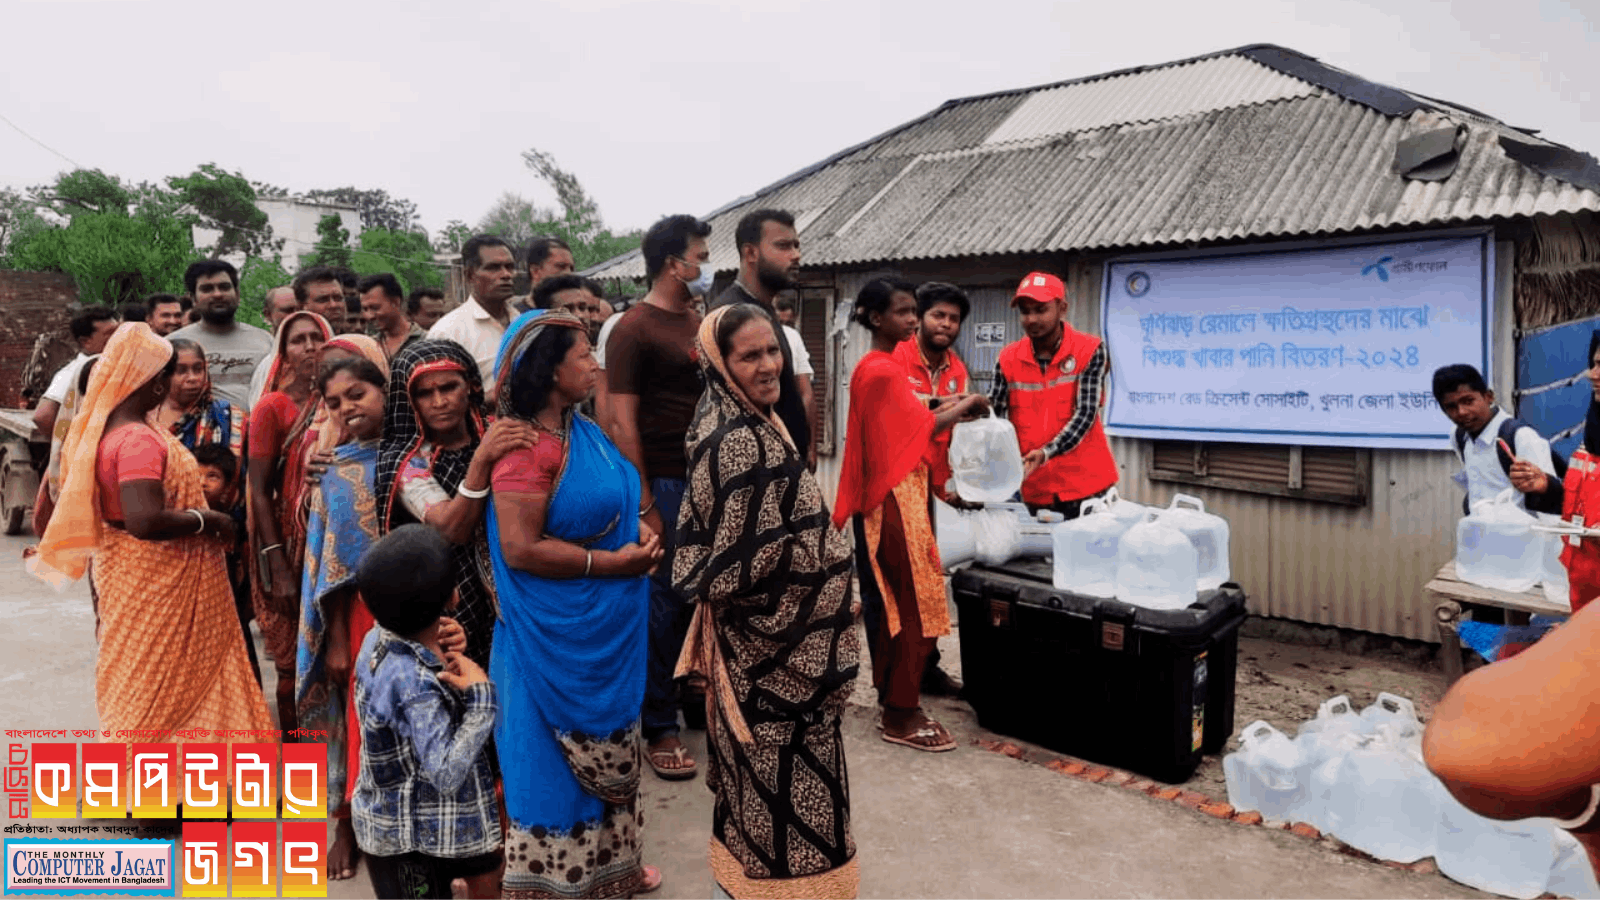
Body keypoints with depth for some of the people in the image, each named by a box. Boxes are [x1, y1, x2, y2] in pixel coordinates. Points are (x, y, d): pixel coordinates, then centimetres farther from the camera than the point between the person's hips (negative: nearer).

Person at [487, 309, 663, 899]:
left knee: (605, 751, 21)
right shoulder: (524, 447, -21)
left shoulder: (582, 431, 5)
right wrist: (609, 562, -20)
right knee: (564, 754, 8)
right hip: (560, 631, -9)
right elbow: (520, 548, -25)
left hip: (606, 625, 9)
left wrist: (638, 530, 0)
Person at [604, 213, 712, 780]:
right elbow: (622, 423, -12)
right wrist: (644, 506, -16)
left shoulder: (700, 324, 15)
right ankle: (659, 728, 13)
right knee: (664, 605, 1)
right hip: (664, 484, -6)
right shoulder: (634, 330, -7)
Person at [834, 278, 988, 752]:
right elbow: (924, 425, -12)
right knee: (917, 604, -4)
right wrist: (966, 404, 3)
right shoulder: (882, 370, -16)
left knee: (896, 602, 15)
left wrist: (942, 409, 8)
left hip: (892, 495, 10)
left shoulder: (875, 366, 14)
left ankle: (892, 696, 25)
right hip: (896, 497, -10)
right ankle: (902, 715, 3)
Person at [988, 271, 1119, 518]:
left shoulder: (1089, 350, -5)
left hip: (1087, 486, -2)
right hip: (1036, 491, 3)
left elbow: (1085, 413, -14)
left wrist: (1046, 453, -27)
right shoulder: (1009, 359, 2)